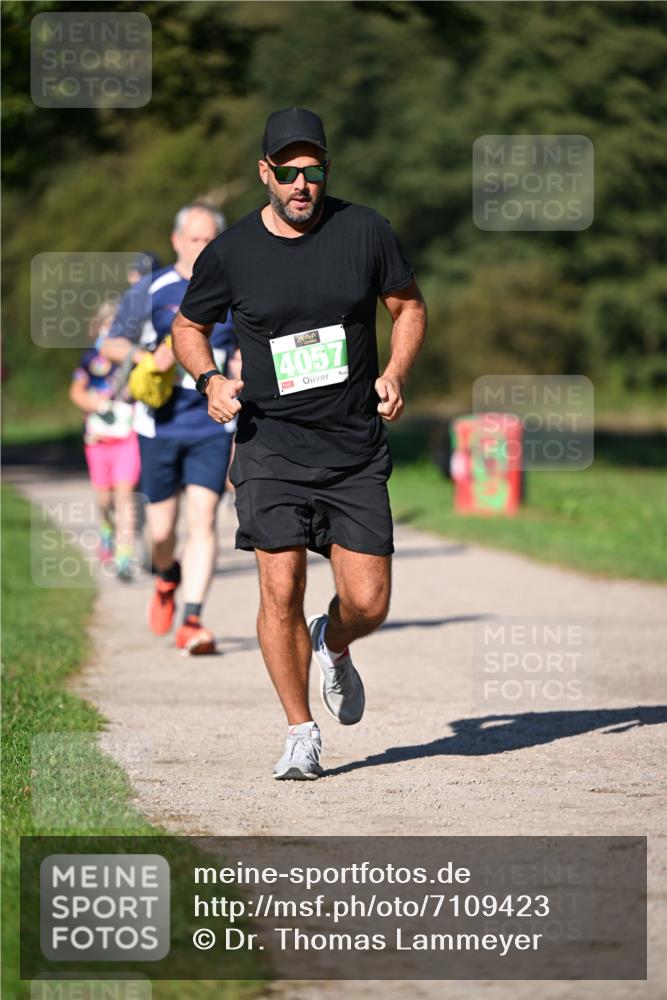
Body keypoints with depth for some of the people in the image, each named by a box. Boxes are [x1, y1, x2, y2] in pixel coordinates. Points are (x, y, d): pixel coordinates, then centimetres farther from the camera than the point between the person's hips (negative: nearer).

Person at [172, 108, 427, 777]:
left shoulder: (364, 231, 0)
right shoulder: (231, 252, -2)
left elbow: (409, 306, 13)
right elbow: (188, 327, 14)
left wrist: (395, 374, -4)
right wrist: (210, 380, -6)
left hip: (356, 447, 1)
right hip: (272, 443, -1)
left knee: (368, 603, -3)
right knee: (280, 590, -12)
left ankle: (333, 648, 34)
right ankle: (301, 734, 3)